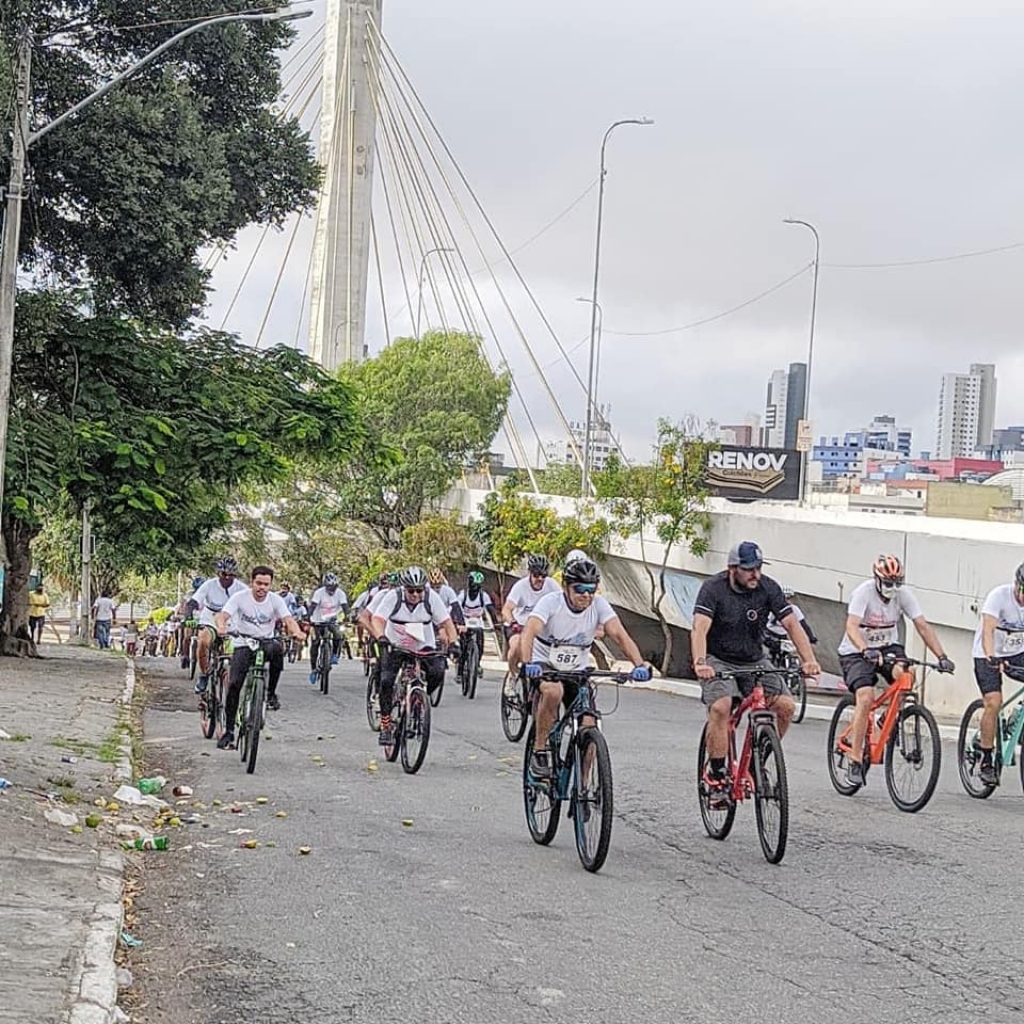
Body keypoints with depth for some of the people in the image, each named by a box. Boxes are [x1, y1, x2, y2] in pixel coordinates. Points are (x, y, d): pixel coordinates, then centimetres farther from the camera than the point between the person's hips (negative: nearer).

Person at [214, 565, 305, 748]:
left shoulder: (275, 600, -6)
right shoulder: (240, 597, -10)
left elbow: (288, 619, -18)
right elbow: (222, 615, -21)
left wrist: (296, 632, -42)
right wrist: (221, 627, -46)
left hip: (266, 642, 0)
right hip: (243, 644, 0)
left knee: (277, 649, -36)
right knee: (234, 684, -14)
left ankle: (271, 693, -16)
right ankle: (229, 731, -3)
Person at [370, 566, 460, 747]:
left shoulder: (431, 598, -15)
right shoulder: (393, 597, -19)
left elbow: (446, 622, -13)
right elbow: (377, 620, -28)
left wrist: (453, 643, -29)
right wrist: (381, 637, -48)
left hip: (424, 647, 1)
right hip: (395, 647, -1)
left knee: (438, 672, -25)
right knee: (386, 680, -18)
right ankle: (385, 725, -5)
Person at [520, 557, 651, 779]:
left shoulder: (599, 605, -12)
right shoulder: (551, 602, -21)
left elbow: (620, 634, -23)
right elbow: (528, 633, -34)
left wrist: (639, 665, -40)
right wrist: (527, 664, -54)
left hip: (576, 671, 3)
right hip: (545, 665, -3)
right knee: (553, 691, -37)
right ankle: (540, 751, -20)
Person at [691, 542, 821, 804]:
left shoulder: (768, 588, -9)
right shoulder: (713, 588, -19)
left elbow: (791, 624, -13)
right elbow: (699, 628, -31)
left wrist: (809, 660, -28)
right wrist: (700, 663, -49)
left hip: (754, 661, 4)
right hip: (718, 660, -4)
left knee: (785, 705, -14)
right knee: (720, 707, -29)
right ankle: (716, 775, -15)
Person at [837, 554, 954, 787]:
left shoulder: (904, 594, -10)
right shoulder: (864, 592, -22)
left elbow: (923, 626, -13)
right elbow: (852, 626, -35)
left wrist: (941, 656, -24)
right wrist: (866, 650, -53)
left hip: (888, 647, 4)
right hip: (856, 652, -4)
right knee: (865, 698, -25)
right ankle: (855, 760, -17)